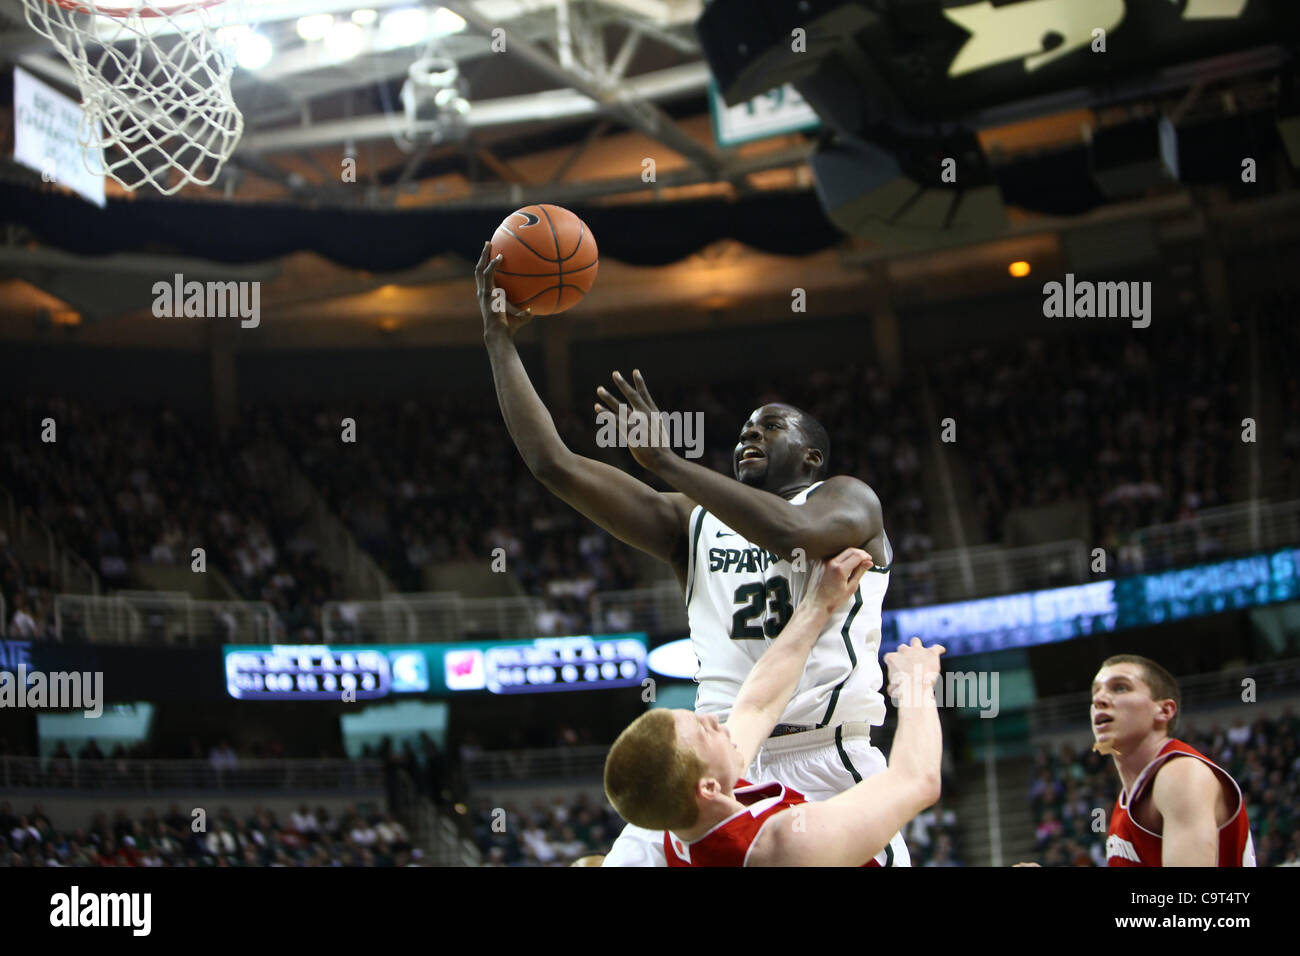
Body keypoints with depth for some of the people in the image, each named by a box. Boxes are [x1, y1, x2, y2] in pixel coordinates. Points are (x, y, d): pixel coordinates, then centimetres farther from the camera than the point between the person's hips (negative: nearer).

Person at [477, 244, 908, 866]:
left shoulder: (847, 500, 6)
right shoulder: (690, 522, 18)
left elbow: (791, 530, -20)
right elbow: (554, 463, 12)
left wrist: (666, 459, -15)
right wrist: (499, 342, 9)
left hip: (829, 765, -4)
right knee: (623, 860, -10)